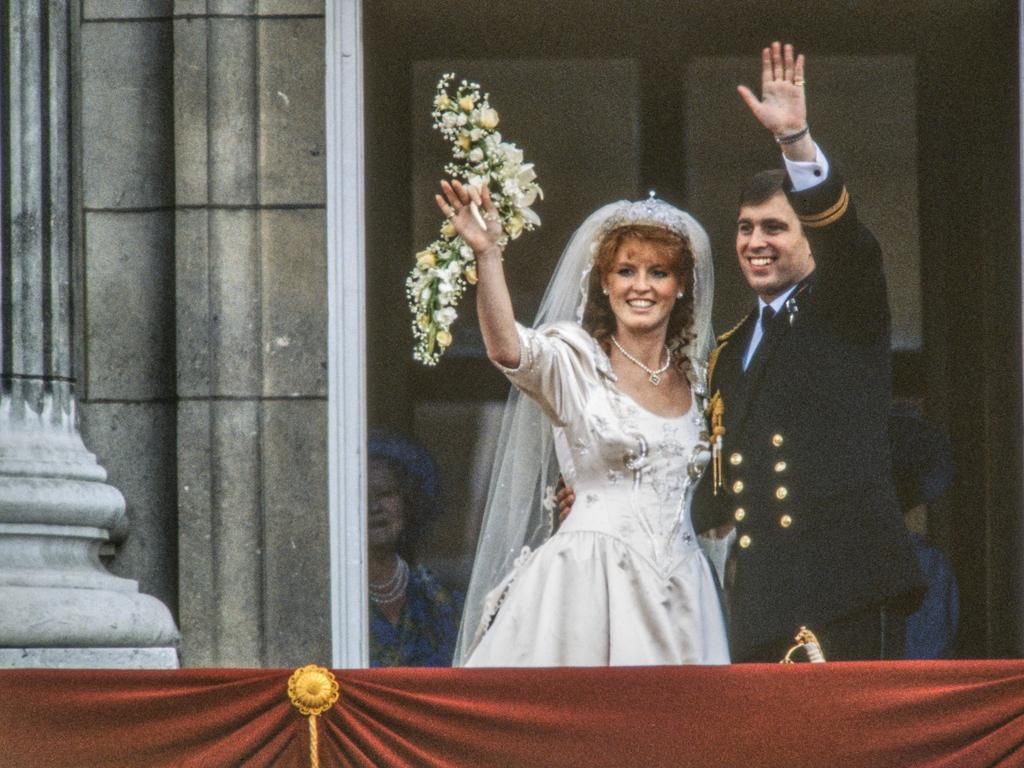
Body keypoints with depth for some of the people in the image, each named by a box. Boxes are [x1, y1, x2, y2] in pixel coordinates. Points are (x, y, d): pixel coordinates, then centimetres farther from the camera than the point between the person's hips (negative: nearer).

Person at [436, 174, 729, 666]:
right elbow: (507, 349, -24)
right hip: (589, 584, -5)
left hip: (676, 585, 5)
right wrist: (486, 254, -34)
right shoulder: (575, 360, -2)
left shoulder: (693, 376, 14)